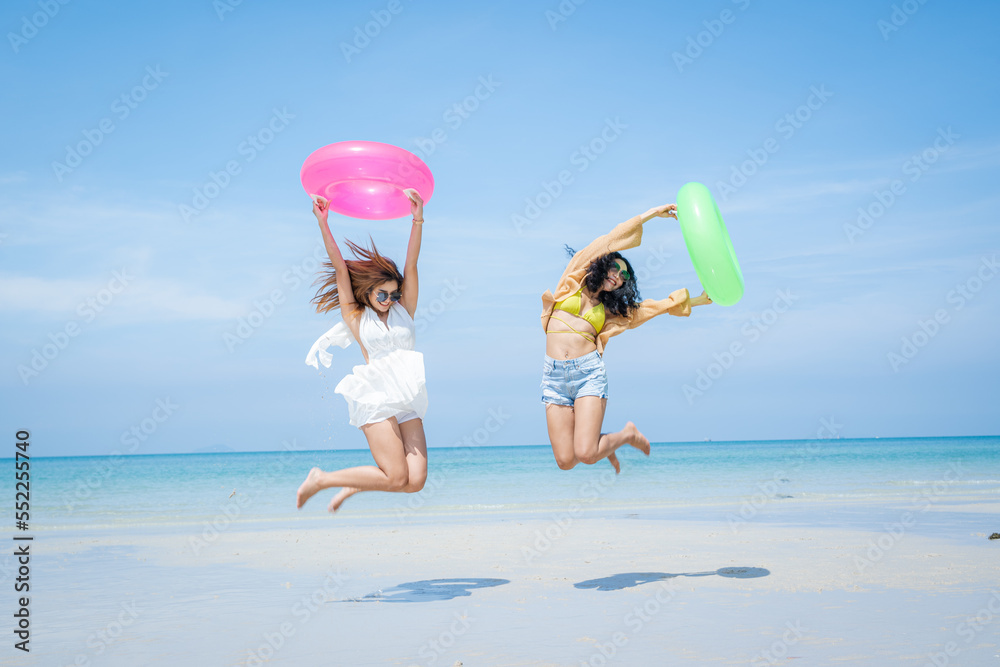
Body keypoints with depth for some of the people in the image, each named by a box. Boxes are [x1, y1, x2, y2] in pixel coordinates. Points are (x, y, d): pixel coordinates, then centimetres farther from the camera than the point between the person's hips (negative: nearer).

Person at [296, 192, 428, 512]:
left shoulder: (404, 310, 15)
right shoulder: (355, 317, 8)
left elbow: (411, 265, 7)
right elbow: (340, 268, 3)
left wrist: (417, 220, -1)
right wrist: (323, 222, -1)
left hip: (408, 399, 4)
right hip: (376, 398, -4)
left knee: (415, 481, -9)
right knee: (396, 477, -13)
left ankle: (354, 484, 18)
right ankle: (320, 479, 6)